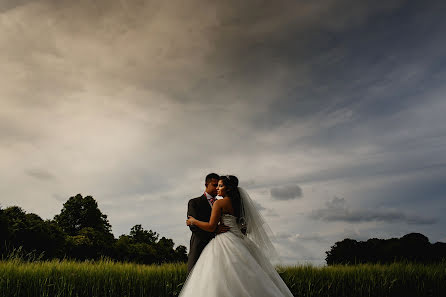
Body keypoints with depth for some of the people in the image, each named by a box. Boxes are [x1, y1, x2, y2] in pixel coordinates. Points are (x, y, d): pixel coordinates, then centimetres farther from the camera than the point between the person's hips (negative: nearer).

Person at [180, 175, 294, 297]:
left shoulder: (219, 203, -7)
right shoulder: (239, 203, 15)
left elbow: (211, 226, -13)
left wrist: (193, 221, 1)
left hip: (225, 243, -8)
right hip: (239, 240, 8)